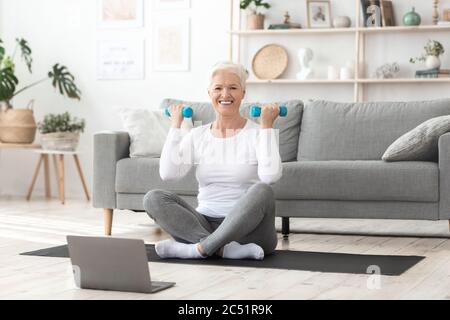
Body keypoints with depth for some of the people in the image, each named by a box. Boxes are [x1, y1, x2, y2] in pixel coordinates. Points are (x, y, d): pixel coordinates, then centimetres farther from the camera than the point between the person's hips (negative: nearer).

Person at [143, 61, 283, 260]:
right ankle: (226, 249, -31)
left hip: (247, 229, -3)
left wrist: (266, 125, -14)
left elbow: (270, 175, -21)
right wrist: (175, 125, -1)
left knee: (262, 191, -33)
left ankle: (200, 248, -27)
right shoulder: (197, 136, 9)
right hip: (205, 225, 3)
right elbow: (168, 173, -7)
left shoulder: (257, 134, -1)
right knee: (153, 198, -19)